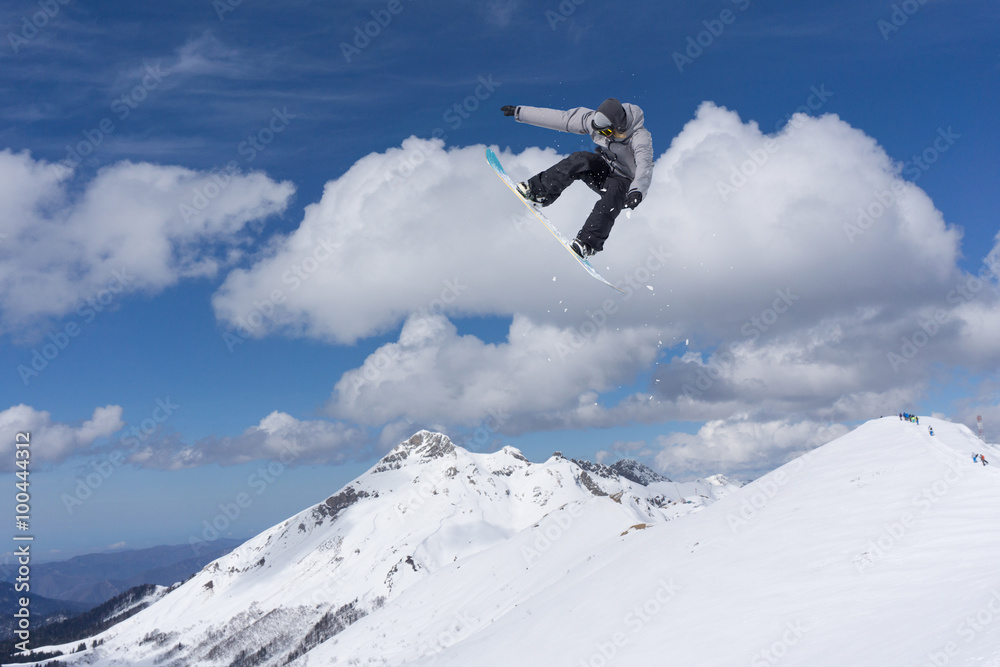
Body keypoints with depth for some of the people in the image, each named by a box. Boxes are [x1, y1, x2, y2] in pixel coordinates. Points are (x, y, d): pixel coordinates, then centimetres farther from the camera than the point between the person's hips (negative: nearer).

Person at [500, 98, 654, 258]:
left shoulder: (640, 137, -30)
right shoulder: (594, 119, -15)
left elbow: (644, 167, -45)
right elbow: (559, 118, -10)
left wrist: (637, 192, -66)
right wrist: (519, 112, -8)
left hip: (626, 183, -4)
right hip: (602, 172, 4)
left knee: (609, 202, -38)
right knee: (581, 159, -28)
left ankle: (588, 242, -37)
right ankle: (539, 191, -25)